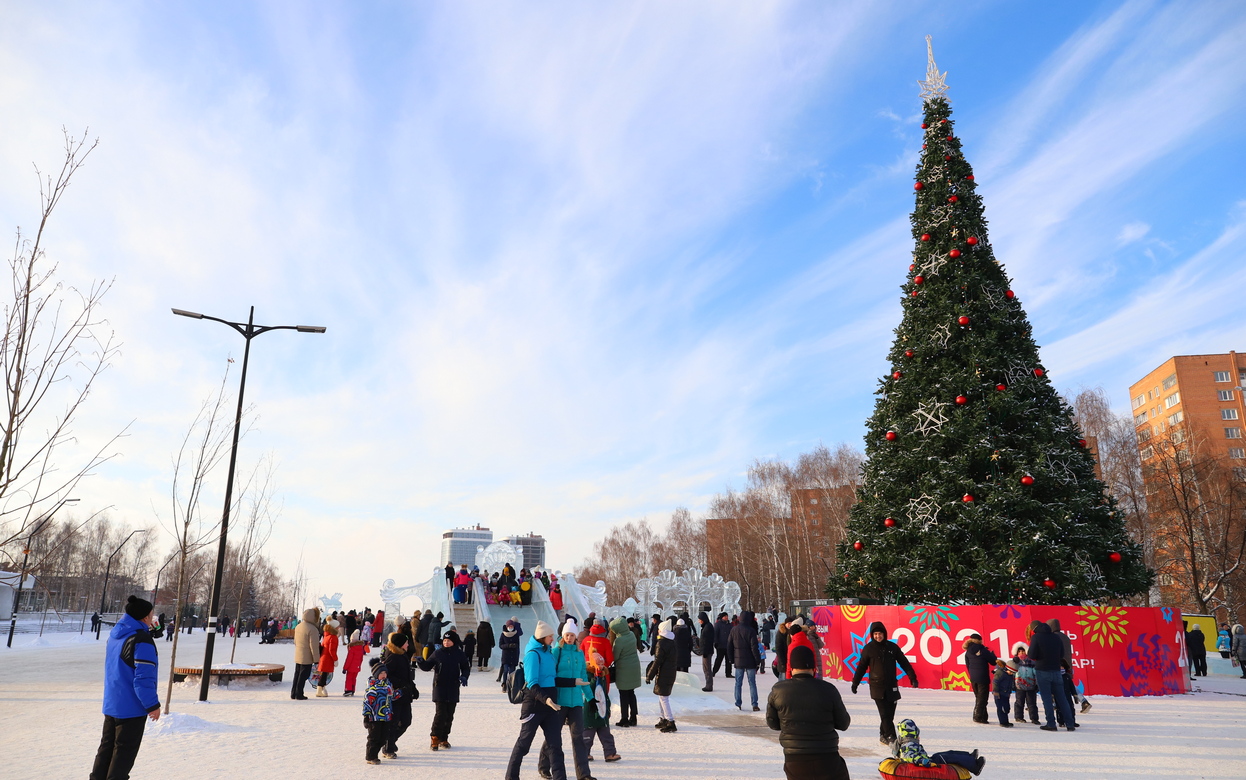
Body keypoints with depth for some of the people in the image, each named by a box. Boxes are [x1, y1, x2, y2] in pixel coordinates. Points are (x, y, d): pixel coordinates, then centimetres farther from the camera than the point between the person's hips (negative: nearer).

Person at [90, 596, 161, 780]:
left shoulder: (115, 635, 6)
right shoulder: (142, 641, -22)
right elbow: (144, 678, -23)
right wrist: (153, 704, -16)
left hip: (111, 704, 9)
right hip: (132, 707, -8)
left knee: (107, 745, 19)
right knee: (125, 750, 3)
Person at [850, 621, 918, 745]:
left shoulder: (892, 647, 4)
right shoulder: (868, 649, -1)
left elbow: (904, 663, 10)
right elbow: (861, 667, 5)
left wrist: (912, 677, 4)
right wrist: (855, 682, 5)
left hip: (892, 686, 3)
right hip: (877, 687, -3)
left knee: (890, 713, 5)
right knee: (885, 713, -10)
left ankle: (884, 735, 18)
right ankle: (891, 737, -7)